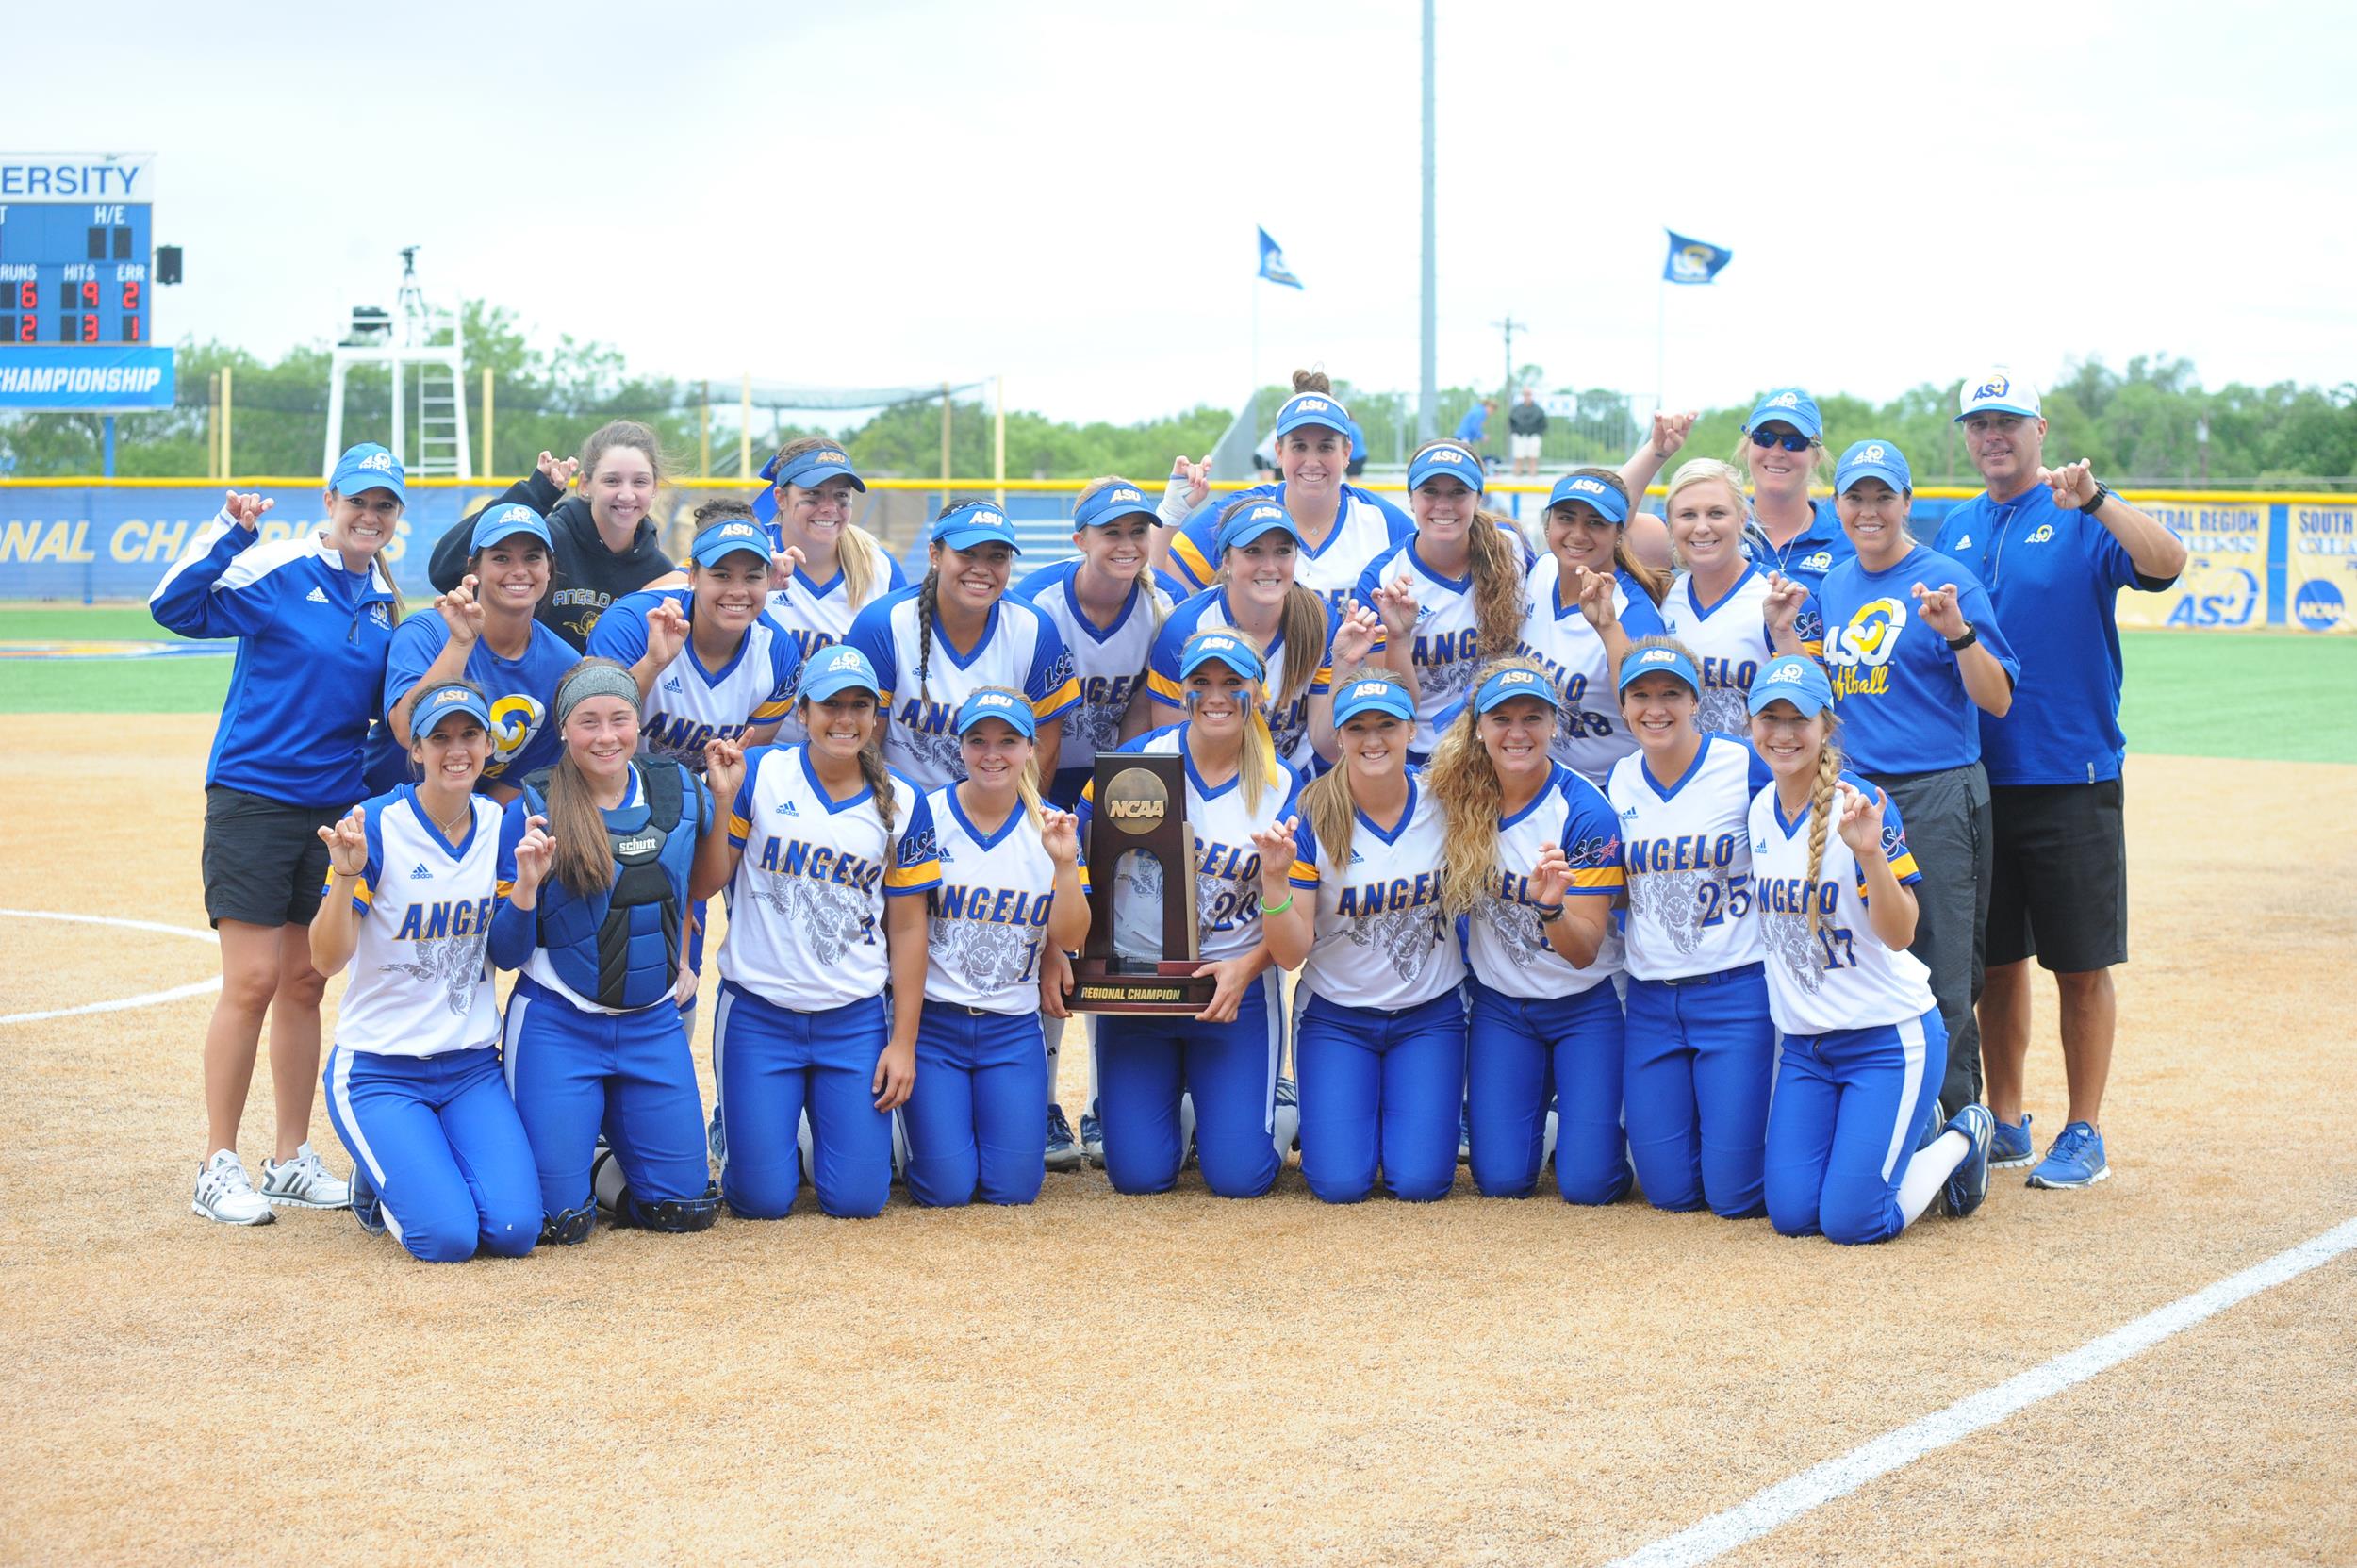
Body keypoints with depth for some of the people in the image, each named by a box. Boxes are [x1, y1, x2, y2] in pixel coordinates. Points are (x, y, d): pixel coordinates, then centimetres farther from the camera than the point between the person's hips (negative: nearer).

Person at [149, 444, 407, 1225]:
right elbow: (174, 605, -22)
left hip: (338, 805, 6)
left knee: (305, 983, 10)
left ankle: (291, 1161, 18)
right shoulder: (275, 569, -9)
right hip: (253, 797, -6)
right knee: (253, 981, -8)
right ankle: (219, 1167, 1)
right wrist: (231, 532, -28)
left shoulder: (385, 600, 10)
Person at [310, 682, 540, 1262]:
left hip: (472, 1066, 4)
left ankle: (421, 1168, 18)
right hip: (379, 1071, -4)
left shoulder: (499, 823, 3)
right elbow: (326, 961, -16)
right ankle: (376, 1180, 14)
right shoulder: (374, 826, -12)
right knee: (449, 1237, -21)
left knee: (515, 1230, -15)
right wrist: (346, 876, -32)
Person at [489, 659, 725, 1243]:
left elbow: (703, 881, 22)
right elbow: (506, 954, -9)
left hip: (654, 1025, 4)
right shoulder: (533, 811, -11)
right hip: (556, 1025, -4)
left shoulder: (679, 789, 0)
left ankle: (598, 1169, 30)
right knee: (561, 1222, -7)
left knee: (686, 1207, 3)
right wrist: (526, 885, -26)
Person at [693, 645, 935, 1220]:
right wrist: (722, 801, -16)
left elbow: (907, 928, 4)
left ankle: (833, 1131, 30)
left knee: (856, 1200, -3)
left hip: (856, 1021, 1)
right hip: (758, 1014, -1)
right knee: (762, 1200, -3)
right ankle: (763, 1143, 31)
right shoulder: (758, 773, -4)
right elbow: (707, 884, -3)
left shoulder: (901, 804, 1)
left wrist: (904, 1041, 0)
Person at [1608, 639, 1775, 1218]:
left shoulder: (1744, 767, -8)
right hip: (1651, 1000, 4)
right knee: (1669, 1190, 3)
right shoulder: (1619, 780, 6)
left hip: (1736, 991, -4)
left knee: (1733, 1193, -5)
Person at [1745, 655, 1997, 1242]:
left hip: (1889, 1039, -6)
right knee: (1791, 1214, 0)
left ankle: (1961, 1141, 17)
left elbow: (1899, 935, -21)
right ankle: (1910, 1129, 25)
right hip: (1802, 1045, 6)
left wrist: (1870, 852, -33)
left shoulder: (1862, 806, -15)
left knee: (1850, 1222, -11)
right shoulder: (1759, 809, 3)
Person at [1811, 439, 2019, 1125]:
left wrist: (1958, 633, -26)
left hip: (1935, 802, -6)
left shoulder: (1947, 582, -5)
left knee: (1939, 982, -6)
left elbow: (1997, 700, -11)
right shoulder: (1830, 587, 13)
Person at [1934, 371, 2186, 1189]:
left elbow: (2166, 563, -22)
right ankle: (2006, 1124, 21)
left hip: (2071, 777, -4)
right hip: (1976, 778, 5)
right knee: (1995, 960, 11)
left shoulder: (2083, 519, -3)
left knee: (2081, 965, 0)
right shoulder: (1954, 531, 12)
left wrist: (2094, 499, -34)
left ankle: (2084, 1135, 9)